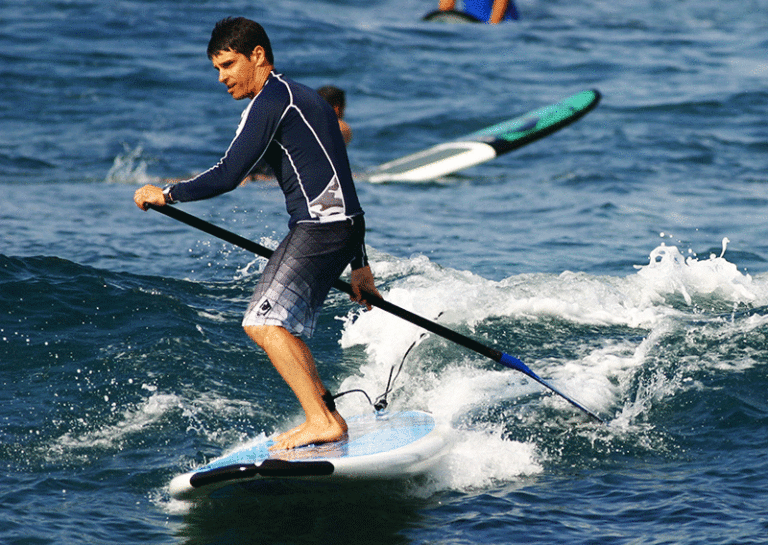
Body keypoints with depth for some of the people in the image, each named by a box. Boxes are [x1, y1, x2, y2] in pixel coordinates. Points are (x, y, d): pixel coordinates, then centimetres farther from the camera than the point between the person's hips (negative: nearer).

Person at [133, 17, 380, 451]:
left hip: (321, 226, -10)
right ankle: (327, 417, 16)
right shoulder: (305, 99, 23)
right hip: (341, 227, 10)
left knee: (264, 323, -15)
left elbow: (229, 175, -14)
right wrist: (359, 263, 28)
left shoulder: (272, 98, -8)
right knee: (282, 325, 16)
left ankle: (323, 421, -18)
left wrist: (167, 194, -2)